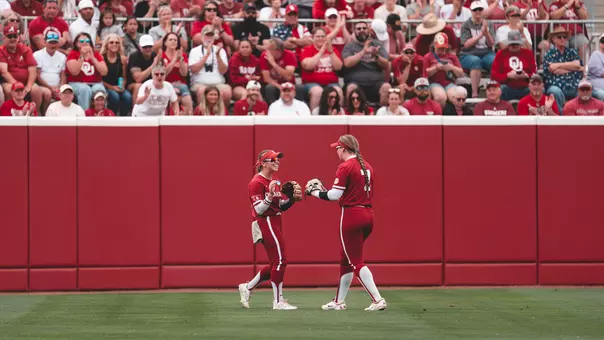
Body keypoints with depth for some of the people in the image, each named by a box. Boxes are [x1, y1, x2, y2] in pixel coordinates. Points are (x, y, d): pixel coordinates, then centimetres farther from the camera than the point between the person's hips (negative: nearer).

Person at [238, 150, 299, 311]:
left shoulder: (276, 181, 15)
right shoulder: (257, 183, -12)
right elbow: (259, 210, -17)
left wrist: (292, 198, -1)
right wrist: (270, 195, -30)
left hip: (275, 223, 9)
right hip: (265, 223, -9)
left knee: (275, 264, 11)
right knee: (280, 260, -11)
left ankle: (247, 288, 24)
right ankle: (278, 301, -6)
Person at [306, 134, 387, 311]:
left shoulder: (345, 167, -12)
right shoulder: (367, 167, 14)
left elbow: (335, 195, -15)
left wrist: (314, 192, 1)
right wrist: (325, 190, 18)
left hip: (352, 215, -9)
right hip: (368, 215, 9)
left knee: (356, 262, -5)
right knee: (346, 258, 18)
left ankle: (377, 300, -13)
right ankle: (339, 301, 25)